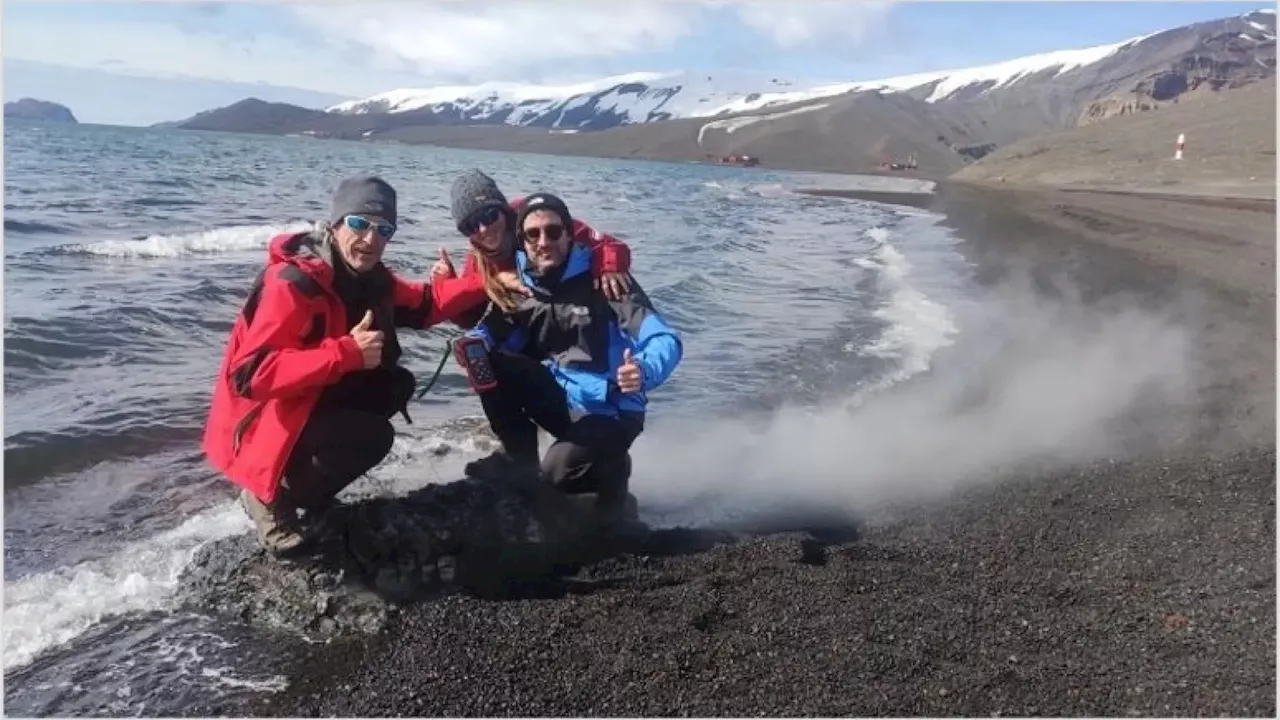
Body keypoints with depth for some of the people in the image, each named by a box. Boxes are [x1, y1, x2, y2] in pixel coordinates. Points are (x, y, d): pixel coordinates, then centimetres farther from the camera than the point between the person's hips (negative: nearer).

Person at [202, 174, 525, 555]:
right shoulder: (291, 283, -27)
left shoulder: (367, 277, -1)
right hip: (261, 423, -9)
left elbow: (424, 302, 15)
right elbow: (251, 374, -34)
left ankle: (309, 485, 9)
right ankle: (272, 497, -2)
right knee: (372, 436, -25)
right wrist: (347, 352, -36)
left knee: (397, 384, 2)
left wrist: (489, 283, 1)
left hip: (311, 402, 9)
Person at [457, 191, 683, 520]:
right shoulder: (520, 286, -1)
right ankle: (518, 455, 1)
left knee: (558, 471, -29)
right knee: (491, 363, -15)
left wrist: (644, 371, -46)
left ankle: (613, 468, 5)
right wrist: (475, 343, -22)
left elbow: (666, 341, -23)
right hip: (559, 398, 5)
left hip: (608, 408, -5)